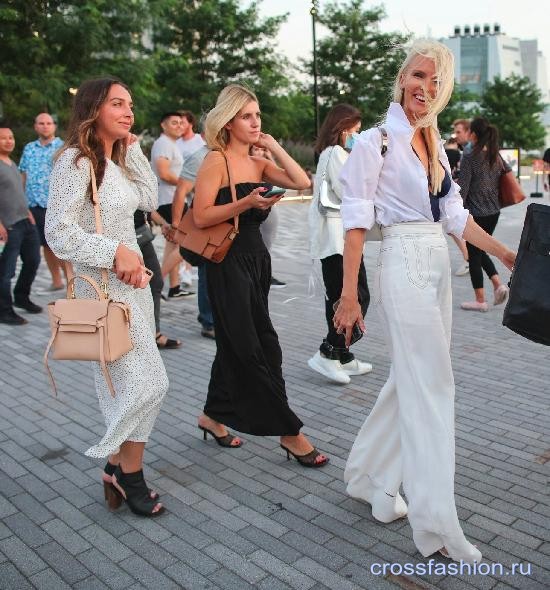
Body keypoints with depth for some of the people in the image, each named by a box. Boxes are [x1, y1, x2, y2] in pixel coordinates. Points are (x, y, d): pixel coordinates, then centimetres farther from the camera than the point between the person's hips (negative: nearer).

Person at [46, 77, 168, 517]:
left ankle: (119, 466, 28)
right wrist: (117, 252, -22)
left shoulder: (117, 160, 12)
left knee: (128, 385, 14)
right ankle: (129, 474, 12)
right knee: (149, 383, -7)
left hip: (132, 282, 9)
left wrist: (133, 150, 4)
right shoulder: (76, 161, -14)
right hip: (104, 287, -9)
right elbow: (59, 233, -18)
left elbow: (149, 200, 7)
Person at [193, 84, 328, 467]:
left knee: (237, 343, 14)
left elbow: (302, 182, 1)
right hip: (229, 262, -8)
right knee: (261, 346, -5)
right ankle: (289, 432, 4)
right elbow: (201, 216, -14)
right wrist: (247, 203, -23)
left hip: (256, 257, 8)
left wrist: (274, 147, 3)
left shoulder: (259, 163, 12)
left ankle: (214, 415, 31)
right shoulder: (216, 161, -8)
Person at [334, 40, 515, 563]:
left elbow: (455, 215, 17)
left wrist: (505, 254, 13)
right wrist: (348, 296, -15)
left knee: (411, 381, 12)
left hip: (438, 267, 8)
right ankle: (436, 526, 5)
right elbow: (355, 220, -11)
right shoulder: (376, 141, -7)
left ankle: (369, 477, 31)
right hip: (404, 266, -8)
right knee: (431, 389, -6)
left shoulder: (434, 145, 15)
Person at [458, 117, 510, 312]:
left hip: (476, 213, -7)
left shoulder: (470, 158, -14)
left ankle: (480, 301, 10)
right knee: (481, 251, 23)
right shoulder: (496, 157, 5)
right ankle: (498, 284, 8)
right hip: (494, 212, 7)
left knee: (474, 254, 4)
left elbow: (462, 188, -16)